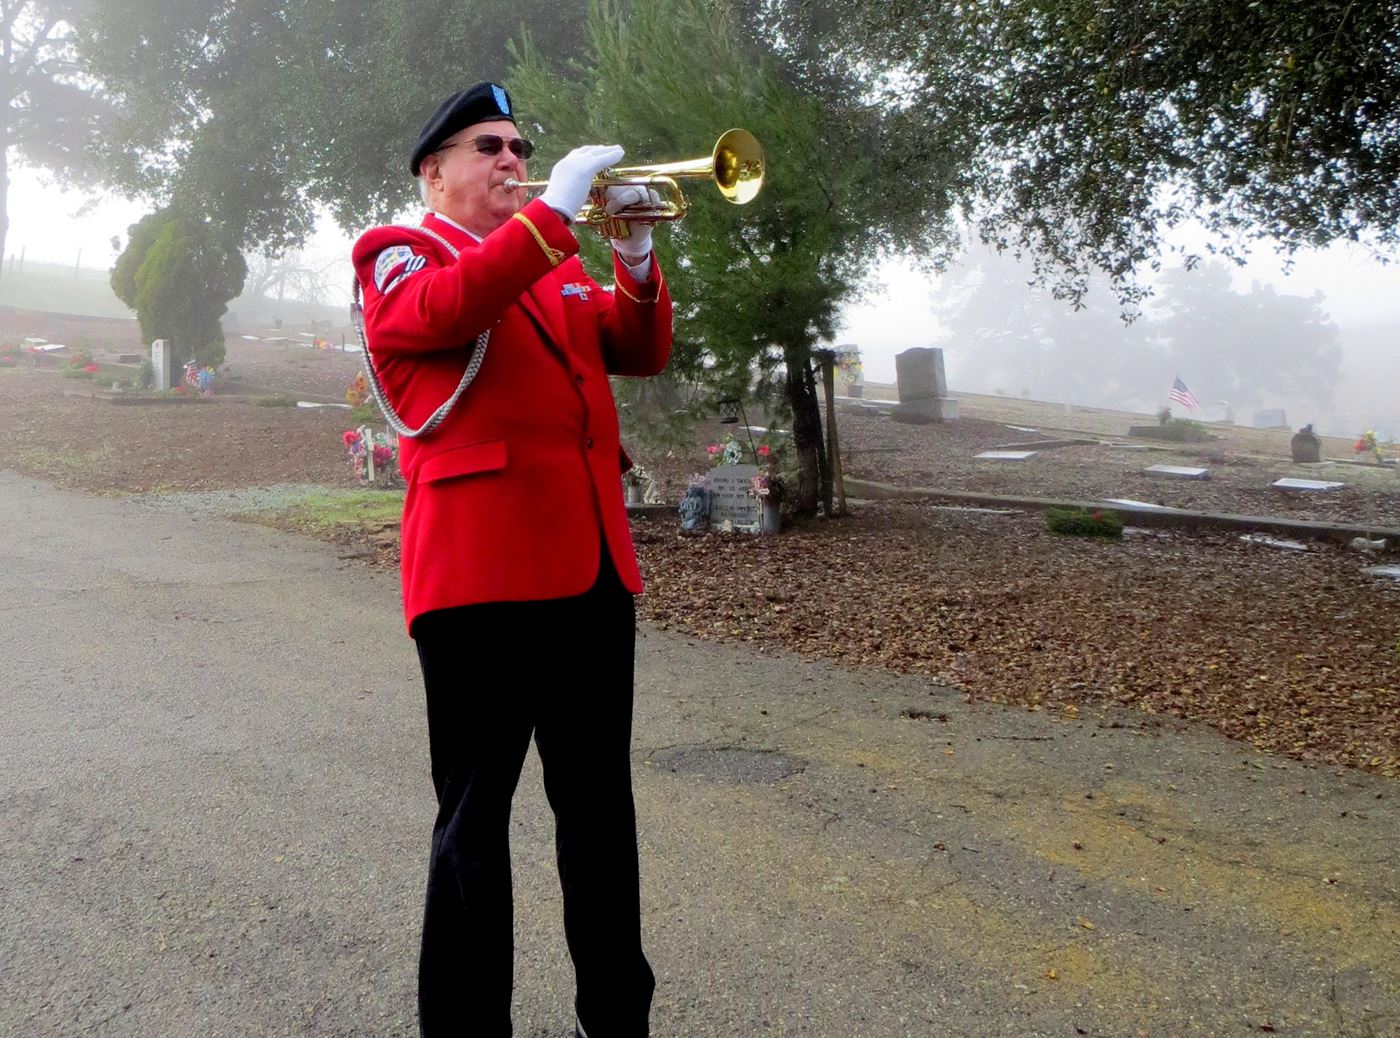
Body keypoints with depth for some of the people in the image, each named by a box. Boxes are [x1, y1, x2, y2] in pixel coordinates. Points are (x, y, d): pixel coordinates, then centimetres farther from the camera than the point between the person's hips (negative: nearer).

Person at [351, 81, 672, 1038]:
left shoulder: (557, 267, 26)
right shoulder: (399, 255, 5)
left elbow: (641, 351, 15)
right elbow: (444, 311, -18)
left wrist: (636, 255, -1)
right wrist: (553, 211, -18)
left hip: (593, 565, 7)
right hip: (481, 571, -6)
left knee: (599, 802, 13)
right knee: (477, 814, 0)